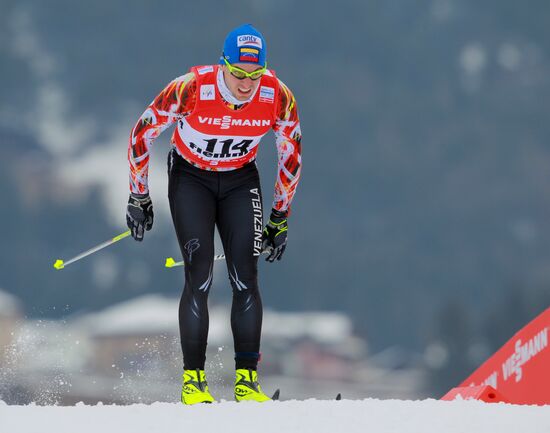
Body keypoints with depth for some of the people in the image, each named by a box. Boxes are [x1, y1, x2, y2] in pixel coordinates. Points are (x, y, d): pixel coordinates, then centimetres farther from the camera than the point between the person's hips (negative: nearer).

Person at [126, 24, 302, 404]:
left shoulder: (278, 98, -22)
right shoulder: (191, 89, -29)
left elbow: (291, 156, -3)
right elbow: (142, 135, -13)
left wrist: (280, 218, 2)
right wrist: (138, 198, -6)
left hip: (241, 180, 2)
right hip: (191, 177, -2)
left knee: (245, 279, -10)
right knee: (199, 278, -15)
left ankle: (247, 379, -5)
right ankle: (193, 379, -9)